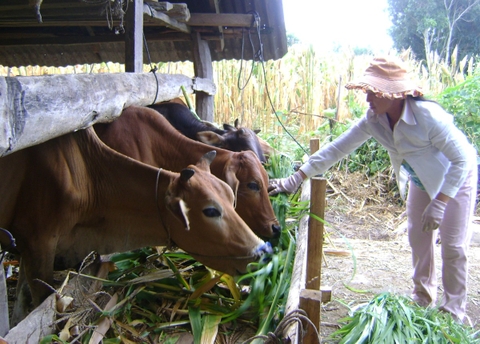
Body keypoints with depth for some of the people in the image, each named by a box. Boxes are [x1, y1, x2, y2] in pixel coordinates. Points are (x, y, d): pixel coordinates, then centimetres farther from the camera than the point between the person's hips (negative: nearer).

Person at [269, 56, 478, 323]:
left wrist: (438, 204, -31)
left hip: (456, 177, -6)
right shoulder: (374, 120, -19)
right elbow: (337, 148, -19)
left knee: (453, 246, 0)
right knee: (418, 239, 13)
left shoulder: (428, 116, -36)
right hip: (421, 180, 6)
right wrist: (295, 179, -24)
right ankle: (422, 298, 35)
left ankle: (453, 312, 20)